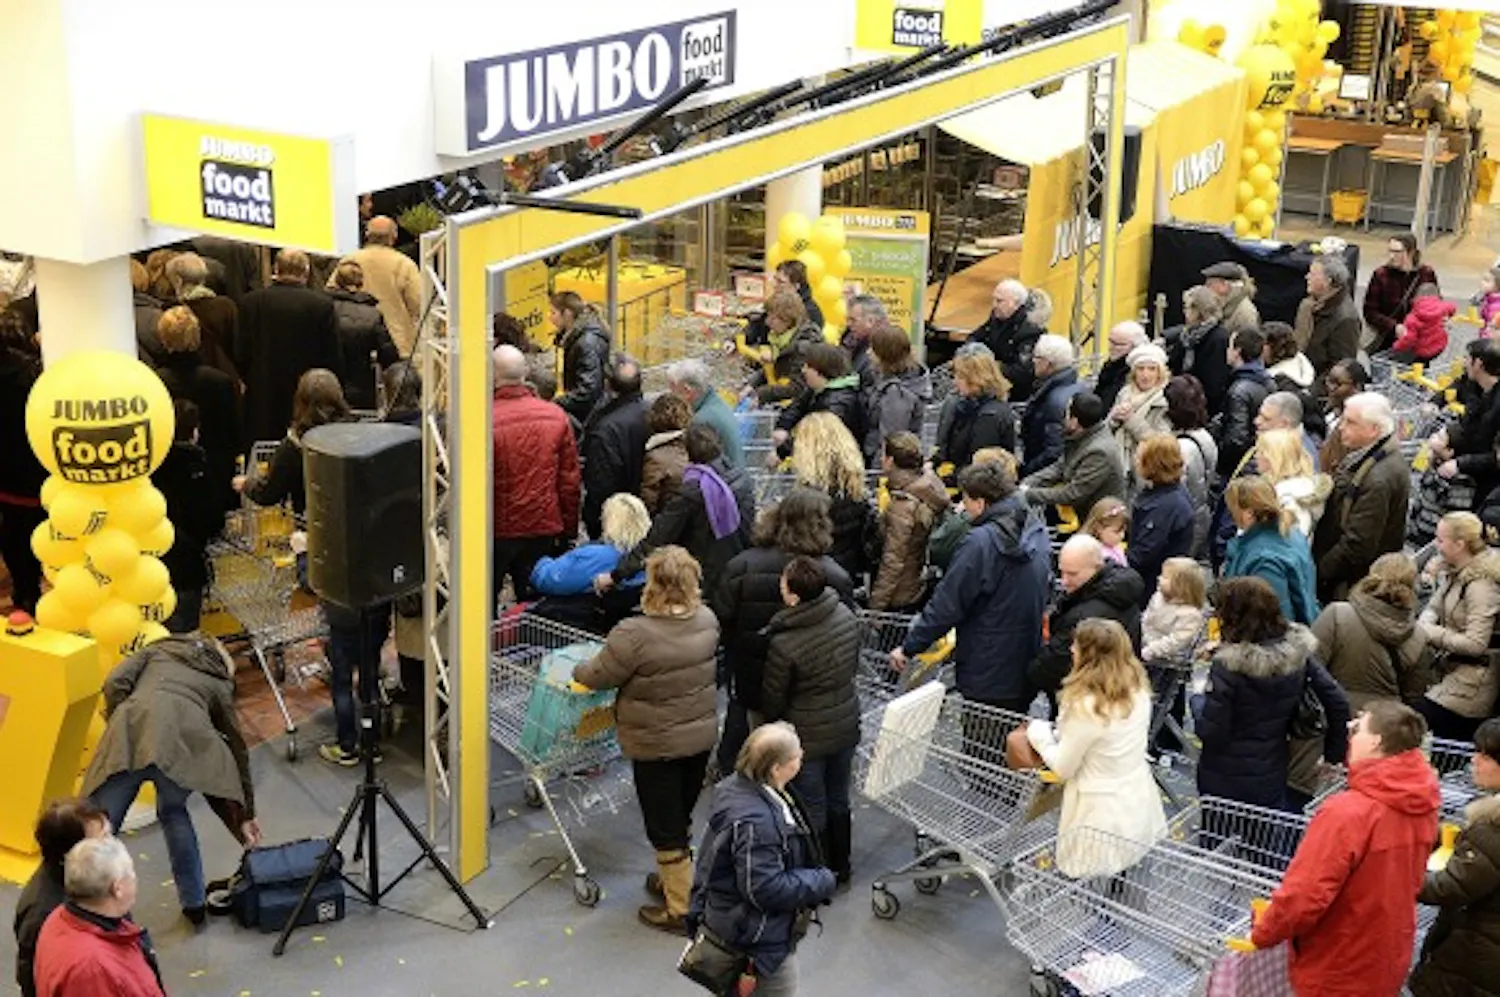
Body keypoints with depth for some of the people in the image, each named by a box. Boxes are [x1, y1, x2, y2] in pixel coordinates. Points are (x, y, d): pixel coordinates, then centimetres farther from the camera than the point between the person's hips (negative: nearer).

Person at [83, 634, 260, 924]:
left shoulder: (157, 650, 34)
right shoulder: (219, 683, 33)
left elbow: (115, 683, 14)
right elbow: (237, 747, 36)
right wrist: (247, 815, 42)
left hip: (129, 734, -1)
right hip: (183, 741, 1)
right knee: (173, 813, 29)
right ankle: (193, 903, 31)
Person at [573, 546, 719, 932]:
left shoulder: (636, 635, -27)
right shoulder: (707, 621, -7)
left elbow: (599, 676, -16)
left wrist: (576, 671, 6)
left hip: (656, 746, -6)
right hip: (702, 736, 6)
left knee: (665, 827, 8)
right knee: (681, 817, 24)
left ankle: (680, 909, 18)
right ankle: (675, 881, 42)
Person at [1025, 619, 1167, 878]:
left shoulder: (1086, 705, -24)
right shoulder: (1138, 689, -2)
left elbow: (1063, 769, -13)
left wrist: (1038, 734, 2)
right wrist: (1063, 733, 9)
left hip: (1104, 821, -7)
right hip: (1140, 808, 7)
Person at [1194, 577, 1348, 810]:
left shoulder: (1229, 666, -22)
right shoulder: (1298, 652, -5)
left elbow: (1210, 733, -19)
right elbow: (1338, 704, -2)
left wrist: (1197, 699, 0)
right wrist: (1333, 755, 9)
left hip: (1225, 781, -5)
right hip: (1274, 779, 5)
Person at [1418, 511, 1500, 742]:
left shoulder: (1481, 585, -21)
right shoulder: (1454, 572, 6)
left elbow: (1475, 644, -24)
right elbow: (1434, 607, 13)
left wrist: (1429, 633, -17)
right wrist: (1423, 624, -9)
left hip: (1471, 682, -9)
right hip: (1450, 669, 9)